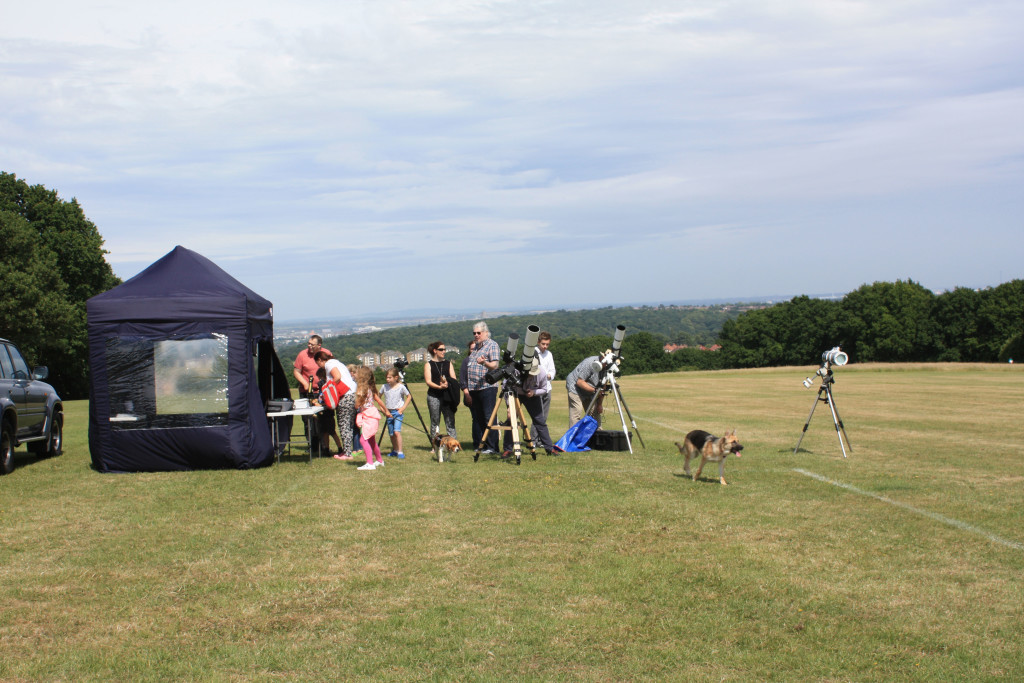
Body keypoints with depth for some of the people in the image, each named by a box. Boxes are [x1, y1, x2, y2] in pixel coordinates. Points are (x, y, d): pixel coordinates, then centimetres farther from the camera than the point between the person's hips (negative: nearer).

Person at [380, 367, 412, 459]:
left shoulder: (401, 387, -9)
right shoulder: (384, 387, 0)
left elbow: (409, 396, 4)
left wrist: (403, 407, -5)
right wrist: (383, 409, 6)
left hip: (398, 412, -4)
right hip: (389, 412, 4)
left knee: (397, 431, -19)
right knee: (391, 434, 9)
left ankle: (400, 452, -17)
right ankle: (394, 451, 26)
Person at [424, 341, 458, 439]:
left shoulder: (448, 364, 15)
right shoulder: (429, 365, 6)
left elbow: (454, 379, 7)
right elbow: (428, 381, -5)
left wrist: (447, 383, -16)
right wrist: (439, 387, -21)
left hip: (447, 396, 2)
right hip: (433, 397, -2)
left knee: (450, 421, -3)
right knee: (435, 422, 3)